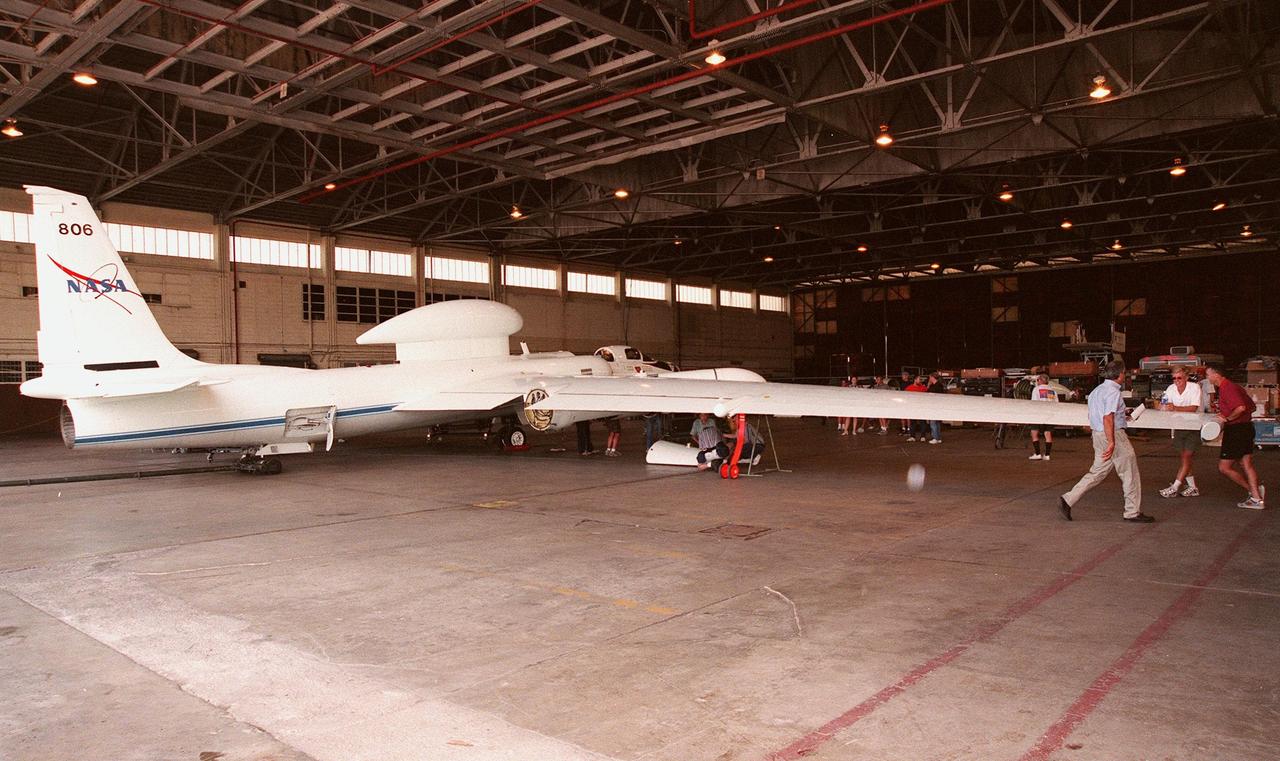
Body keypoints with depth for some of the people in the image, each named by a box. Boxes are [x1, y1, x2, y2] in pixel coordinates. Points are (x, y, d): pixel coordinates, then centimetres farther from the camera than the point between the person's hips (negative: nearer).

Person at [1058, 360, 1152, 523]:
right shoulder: (1113, 391, -16)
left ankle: (1068, 500, 2)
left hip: (1098, 434, 9)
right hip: (1114, 435, -9)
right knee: (1130, 474, 4)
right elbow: (1107, 419, -24)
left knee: (1097, 473, 11)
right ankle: (1133, 512, 13)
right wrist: (1111, 443, -26)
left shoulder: (1096, 390, 13)